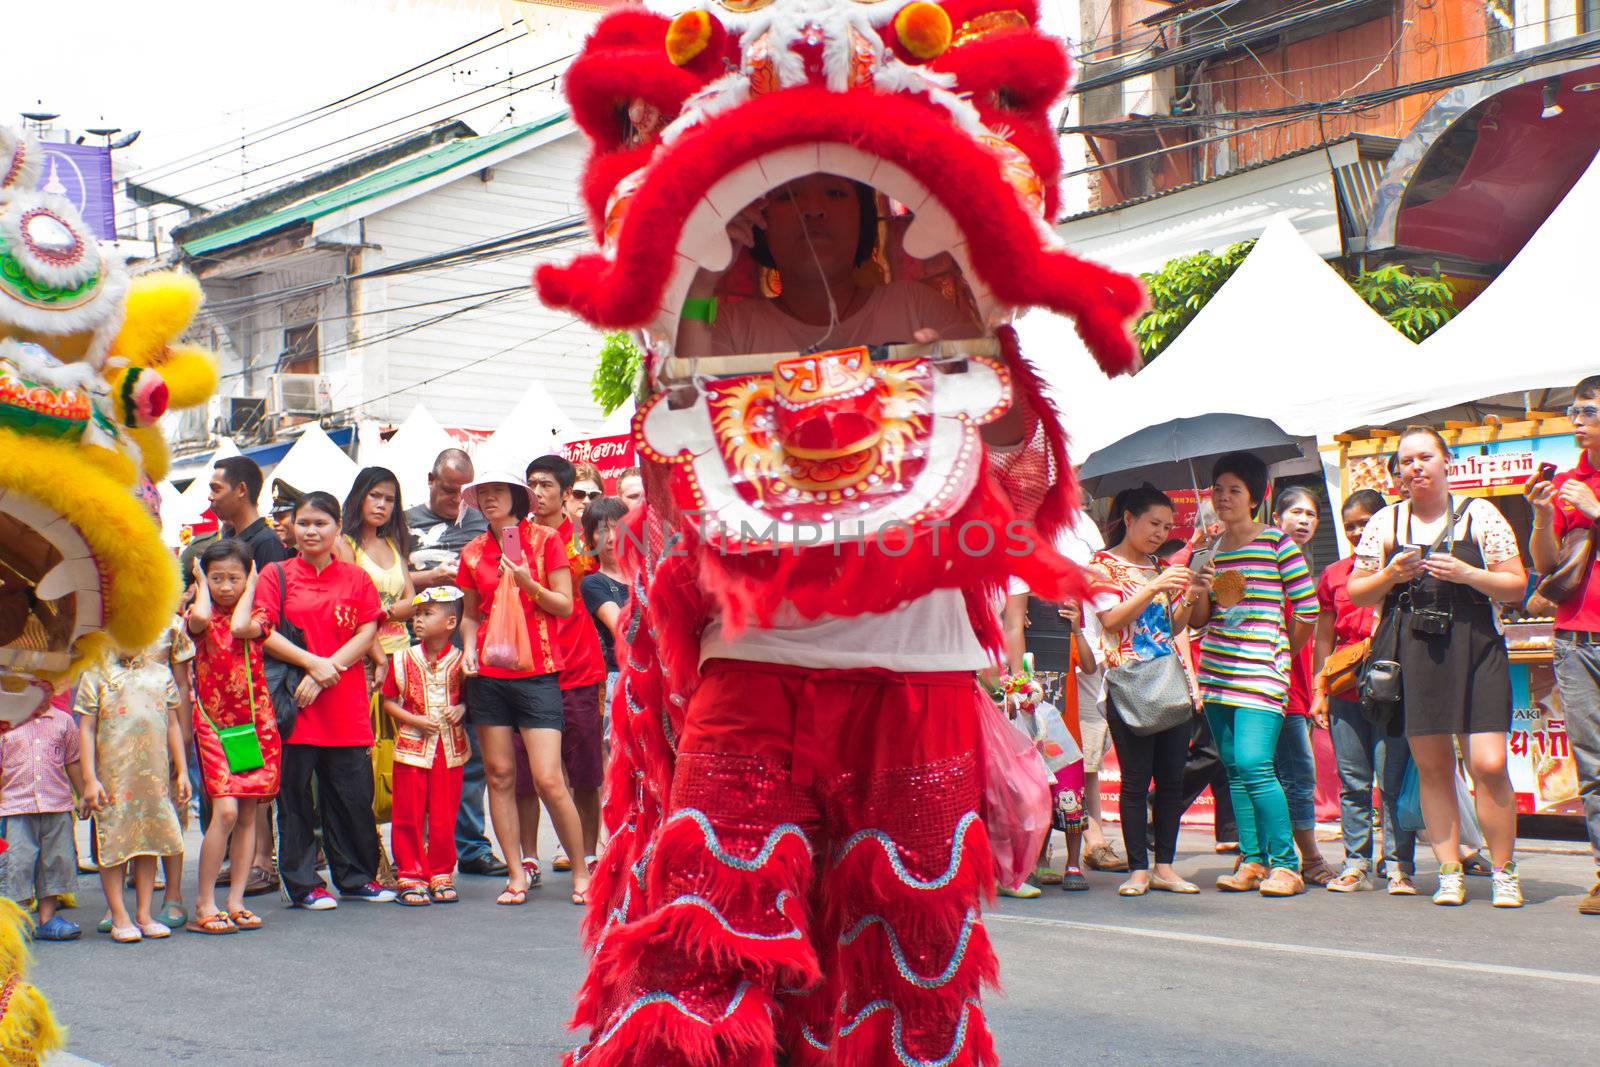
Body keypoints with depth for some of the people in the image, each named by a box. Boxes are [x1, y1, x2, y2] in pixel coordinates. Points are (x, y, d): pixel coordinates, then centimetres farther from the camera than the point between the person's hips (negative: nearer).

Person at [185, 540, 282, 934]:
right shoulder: (200, 618, 2)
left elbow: (239, 626, -18)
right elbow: (200, 618, -24)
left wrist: (250, 587, -4)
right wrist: (202, 586, -4)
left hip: (256, 723, 3)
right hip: (214, 724, -3)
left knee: (248, 814, 4)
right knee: (225, 810, -14)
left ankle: (236, 901, 10)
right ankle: (204, 903, -7)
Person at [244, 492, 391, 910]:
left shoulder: (356, 579, 10)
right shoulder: (276, 575, 5)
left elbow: (367, 634, 2)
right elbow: (261, 631, -5)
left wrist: (327, 670, -11)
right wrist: (312, 662, -14)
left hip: (346, 704, 2)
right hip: (293, 703, -2)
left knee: (354, 793, 4)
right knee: (296, 794, 1)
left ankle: (356, 877, 17)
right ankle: (302, 883, 8)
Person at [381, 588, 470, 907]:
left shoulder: (460, 661, 0)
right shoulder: (403, 659, 0)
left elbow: (469, 697, 12)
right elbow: (388, 701, 4)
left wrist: (461, 709, -10)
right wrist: (415, 720, -10)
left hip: (449, 748, 0)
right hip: (412, 746, 0)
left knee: (444, 817, 4)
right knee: (409, 816, 1)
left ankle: (441, 875, 16)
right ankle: (411, 876, 10)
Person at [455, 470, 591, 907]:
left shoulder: (544, 539, 1)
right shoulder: (473, 552, 10)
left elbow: (565, 606, 1)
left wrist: (528, 584, -14)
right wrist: (468, 646, 2)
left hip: (537, 671, -4)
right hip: (489, 674, 4)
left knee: (548, 779, -9)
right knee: (500, 776, 2)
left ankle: (581, 871, 5)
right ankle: (516, 875, 10)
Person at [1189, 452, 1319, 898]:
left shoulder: (1276, 542, -3)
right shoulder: (1211, 547, 12)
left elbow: (1307, 608, -1)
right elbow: (1199, 618, 13)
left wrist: (1283, 649, 6)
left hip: (1261, 670, -6)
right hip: (1217, 672, 6)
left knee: (1254, 764, -17)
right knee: (1234, 770, 7)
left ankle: (1284, 864, -10)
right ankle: (1252, 861, 12)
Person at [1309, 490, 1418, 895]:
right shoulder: (1335, 575, 14)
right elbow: (1324, 638, 16)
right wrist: (1319, 691, 11)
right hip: (1345, 691, 4)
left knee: (1393, 781, -5)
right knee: (1353, 783, 6)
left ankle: (1398, 865, 1)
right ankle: (1356, 865, 11)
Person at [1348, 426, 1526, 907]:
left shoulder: (1478, 514, 6)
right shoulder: (1385, 523, 12)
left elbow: (1517, 585, 4)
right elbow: (1356, 594, 16)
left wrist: (1467, 574, -11)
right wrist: (1390, 576, -3)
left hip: (1476, 649, -2)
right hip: (1413, 654, 2)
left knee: (1489, 765, -11)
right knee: (1431, 767, 4)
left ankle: (1504, 872, 3)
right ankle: (1450, 872, 13)